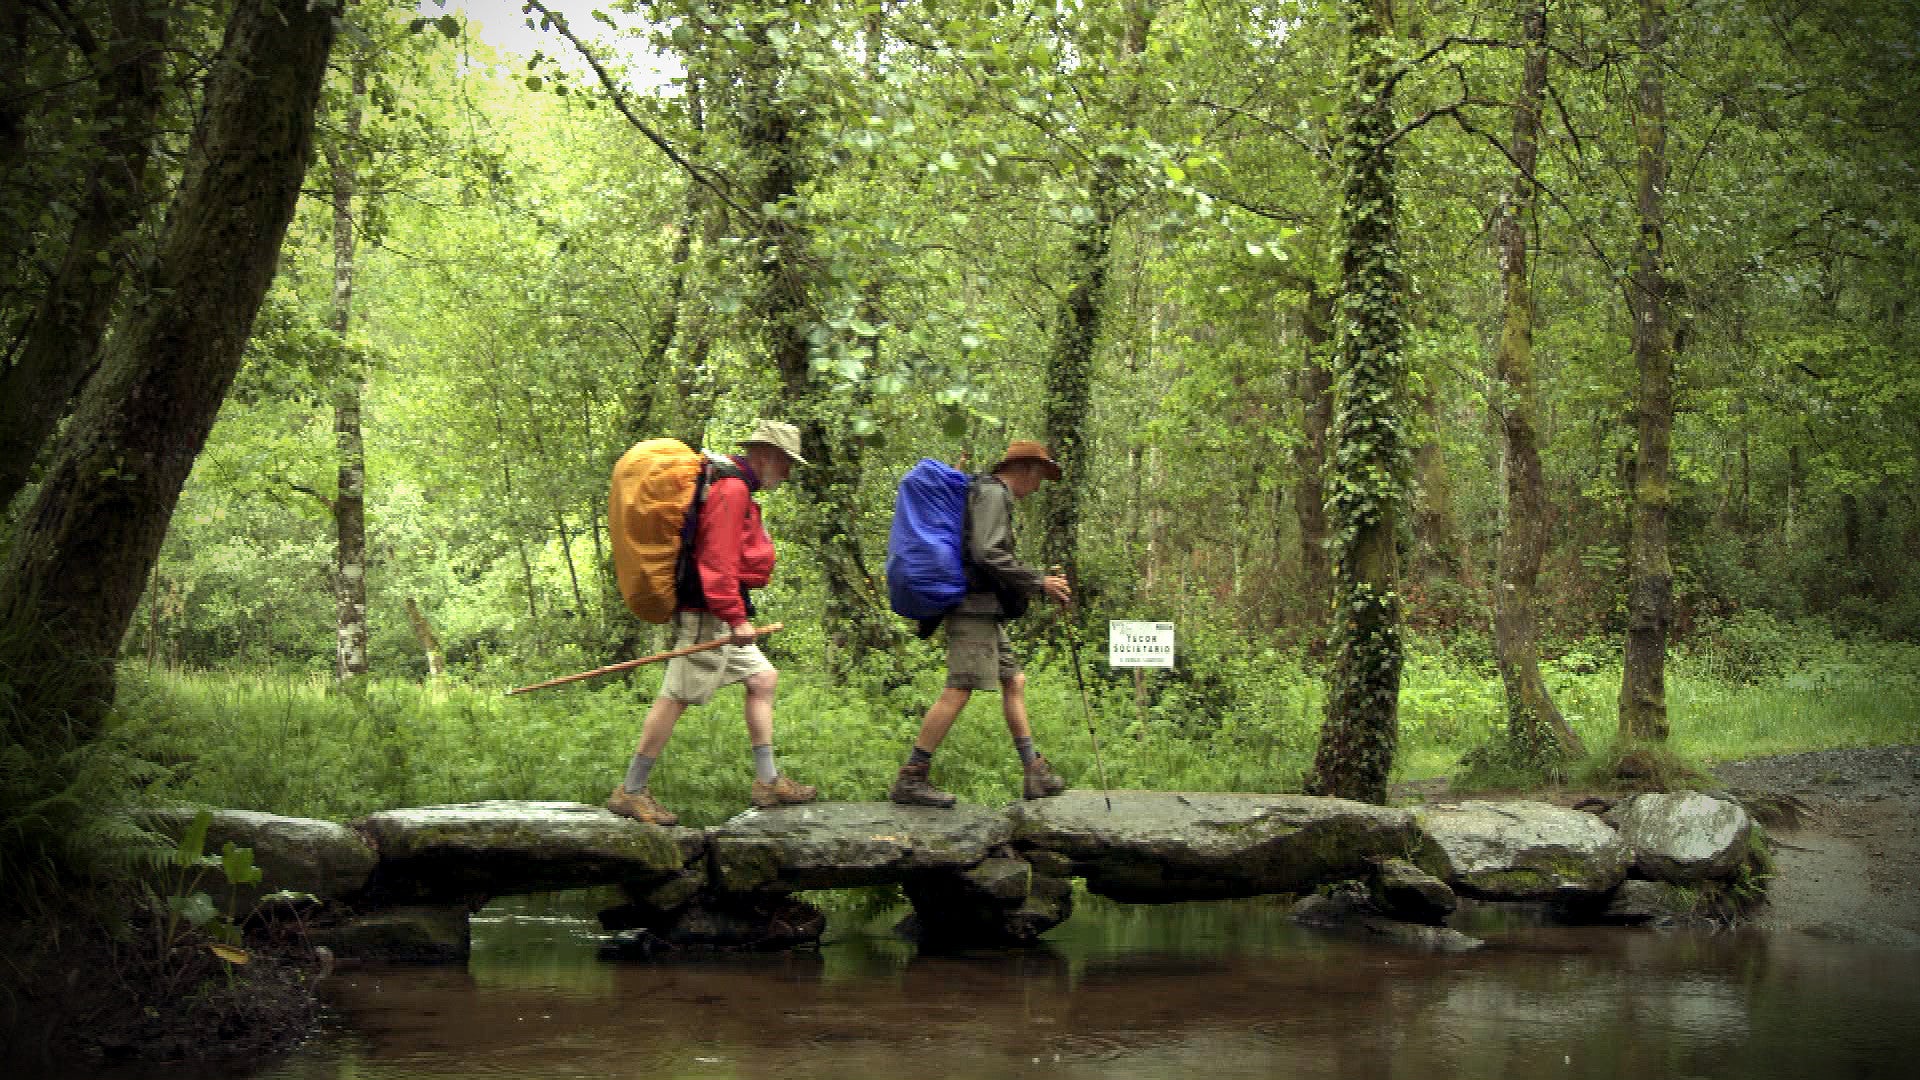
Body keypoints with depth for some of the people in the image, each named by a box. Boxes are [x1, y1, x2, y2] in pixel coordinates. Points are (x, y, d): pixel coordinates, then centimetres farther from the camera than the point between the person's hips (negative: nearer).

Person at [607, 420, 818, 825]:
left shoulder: (730, 485, 18)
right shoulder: (732, 490, -15)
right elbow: (717, 561, -22)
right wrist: (736, 618, -23)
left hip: (719, 613, 11)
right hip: (708, 614, -11)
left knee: (762, 678, 14)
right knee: (677, 696, -8)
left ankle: (768, 782, 18)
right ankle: (630, 792, -4)